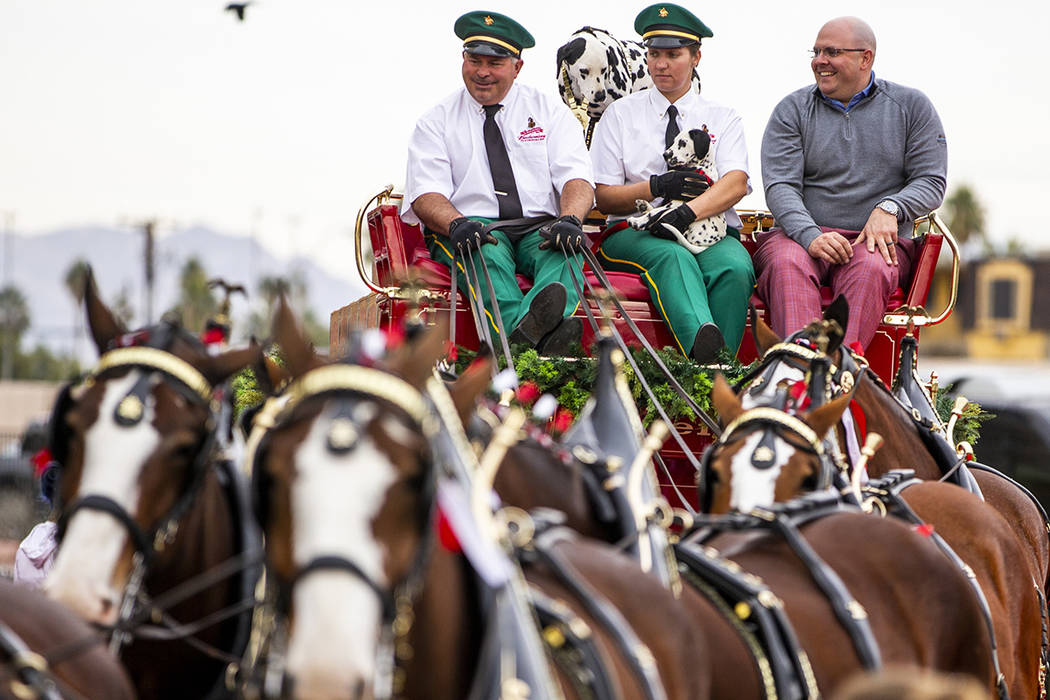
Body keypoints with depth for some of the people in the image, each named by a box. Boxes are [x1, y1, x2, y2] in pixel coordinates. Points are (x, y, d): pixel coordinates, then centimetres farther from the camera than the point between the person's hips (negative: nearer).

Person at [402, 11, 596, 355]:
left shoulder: (550, 112, 14)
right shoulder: (437, 121, 12)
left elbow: (576, 177, 0)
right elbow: (426, 195, -2)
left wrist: (569, 220, -24)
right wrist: (457, 224, -26)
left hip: (539, 230, 1)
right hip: (470, 230, -1)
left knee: (565, 248, -33)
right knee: (487, 249, -36)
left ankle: (538, 318, -65)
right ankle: (523, 333, -64)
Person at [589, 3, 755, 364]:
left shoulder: (724, 118, 16)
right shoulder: (621, 114, 16)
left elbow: (737, 183, -3)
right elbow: (605, 198, 8)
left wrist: (687, 211, -23)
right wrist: (657, 188, -12)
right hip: (636, 234, -1)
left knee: (734, 268, -35)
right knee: (672, 258, -38)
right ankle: (705, 345, -67)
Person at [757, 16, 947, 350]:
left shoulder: (911, 106, 12)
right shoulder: (793, 110, 11)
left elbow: (931, 182, 7)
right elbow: (780, 187, -1)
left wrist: (889, 208, -15)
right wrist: (811, 236, -20)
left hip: (876, 239, 0)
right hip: (801, 234, 0)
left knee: (870, 270, -36)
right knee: (787, 264, -35)